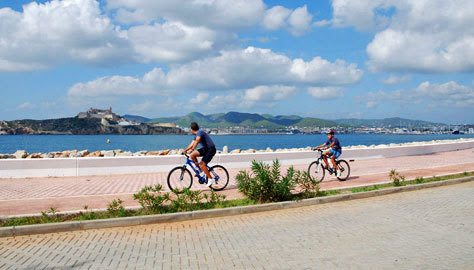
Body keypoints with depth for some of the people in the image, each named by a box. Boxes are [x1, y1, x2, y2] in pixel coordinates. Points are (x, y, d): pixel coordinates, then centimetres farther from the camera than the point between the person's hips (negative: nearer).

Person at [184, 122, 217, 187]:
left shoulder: (200, 132, -16)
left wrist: (192, 149, -42)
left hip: (211, 149, -9)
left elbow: (197, 141, -32)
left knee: (202, 164, -19)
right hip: (205, 148, 9)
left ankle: (210, 179, -9)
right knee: (192, 155, -6)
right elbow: (192, 144, 16)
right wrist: (185, 150, 8)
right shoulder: (196, 135, 14)